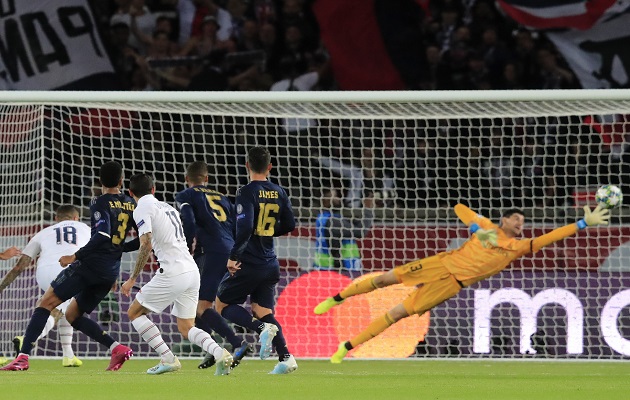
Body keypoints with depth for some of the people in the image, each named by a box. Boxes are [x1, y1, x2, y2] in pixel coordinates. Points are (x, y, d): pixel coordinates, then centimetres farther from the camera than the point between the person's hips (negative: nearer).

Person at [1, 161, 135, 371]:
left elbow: (102, 236, -20)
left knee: (46, 303, -4)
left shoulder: (100, 203, -8)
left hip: (90, 265, -7)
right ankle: (117, 348, 3)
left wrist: (75, 257, -15)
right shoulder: (131, 204, 12)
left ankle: (23, 357, -14)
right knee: (73, 315, 19)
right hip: (110, 273, 7)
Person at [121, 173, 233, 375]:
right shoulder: (167, 207, 22)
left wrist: (132, 279, -10)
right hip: (192, 270, 8)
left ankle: (168, 359, -2)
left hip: (172, 273, -8)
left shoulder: (142, 209, -2)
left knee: (134, 312, 9)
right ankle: (220, 353, -13)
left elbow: (146, 245, -14)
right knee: (186, 328, 14)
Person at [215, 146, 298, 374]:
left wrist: (233, 257, -17)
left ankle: (262, 328, -17)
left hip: (248, 263, -6)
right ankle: (286, 357, -5)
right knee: (262, 311, 12)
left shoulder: (247, 193, -13)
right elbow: (289, 226, 15)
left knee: (223, 305, 7)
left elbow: (245, 228, -23)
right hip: (270, 264, 6)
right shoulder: (279, 193, 7)